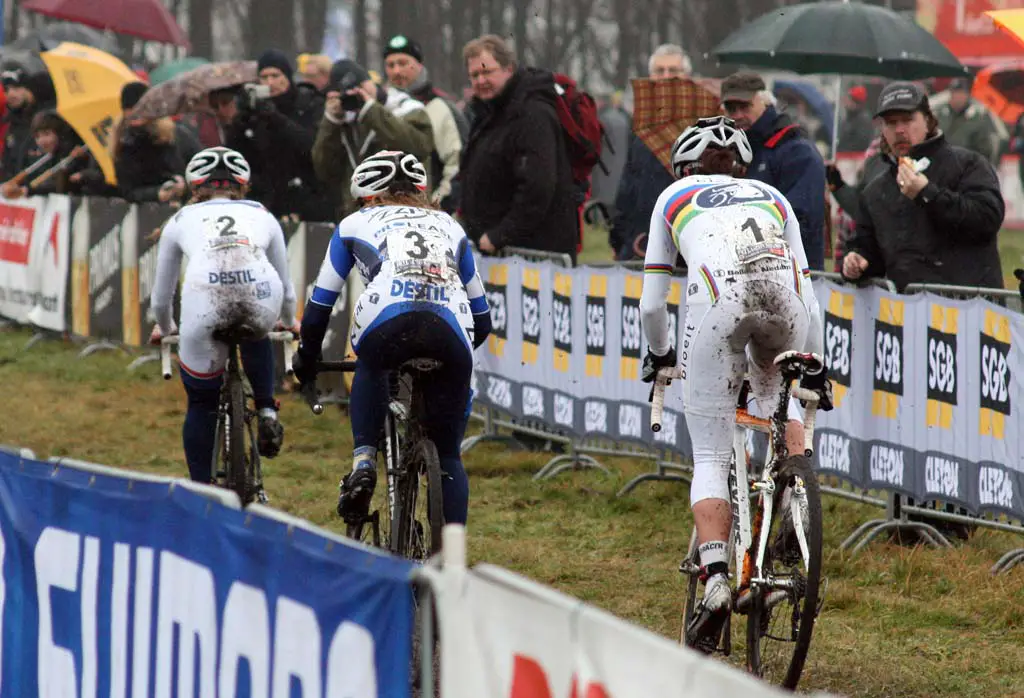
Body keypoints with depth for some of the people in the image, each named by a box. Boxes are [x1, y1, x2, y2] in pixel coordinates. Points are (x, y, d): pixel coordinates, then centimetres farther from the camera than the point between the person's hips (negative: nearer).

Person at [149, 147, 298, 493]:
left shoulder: (182, 220, 32)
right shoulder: (262, 216, 34)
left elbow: (161, 297, 41)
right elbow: (286, 288, 45)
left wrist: (164, 328, 63)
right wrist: (289, 322, 66)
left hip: (205, 300, -1)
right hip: (261, 297, 1)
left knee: (201, 405, 18)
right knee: (255, 335, 40)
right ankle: (267, 412, 23)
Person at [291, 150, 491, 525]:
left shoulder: (357, 223, 31)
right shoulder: (449, 226, 37)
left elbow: (320, 305, 31)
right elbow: (482, 318, 39)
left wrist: (306, 357, 48)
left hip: (388, 323, -1)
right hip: (452, 332, 2)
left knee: (370, 369, 37)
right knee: (448, 456, 17)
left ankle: (363, 462, 16)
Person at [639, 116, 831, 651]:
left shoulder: (675, 197, 30)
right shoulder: (772, 197, 35)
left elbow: (651, 303, 28)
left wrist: (659, 356, 45)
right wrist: (815, 369, 43)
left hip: (718, 296, -2)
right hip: (784, 293, 2)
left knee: (710, 458, 5)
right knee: (776, 390, 36)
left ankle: (715, 580, -11)